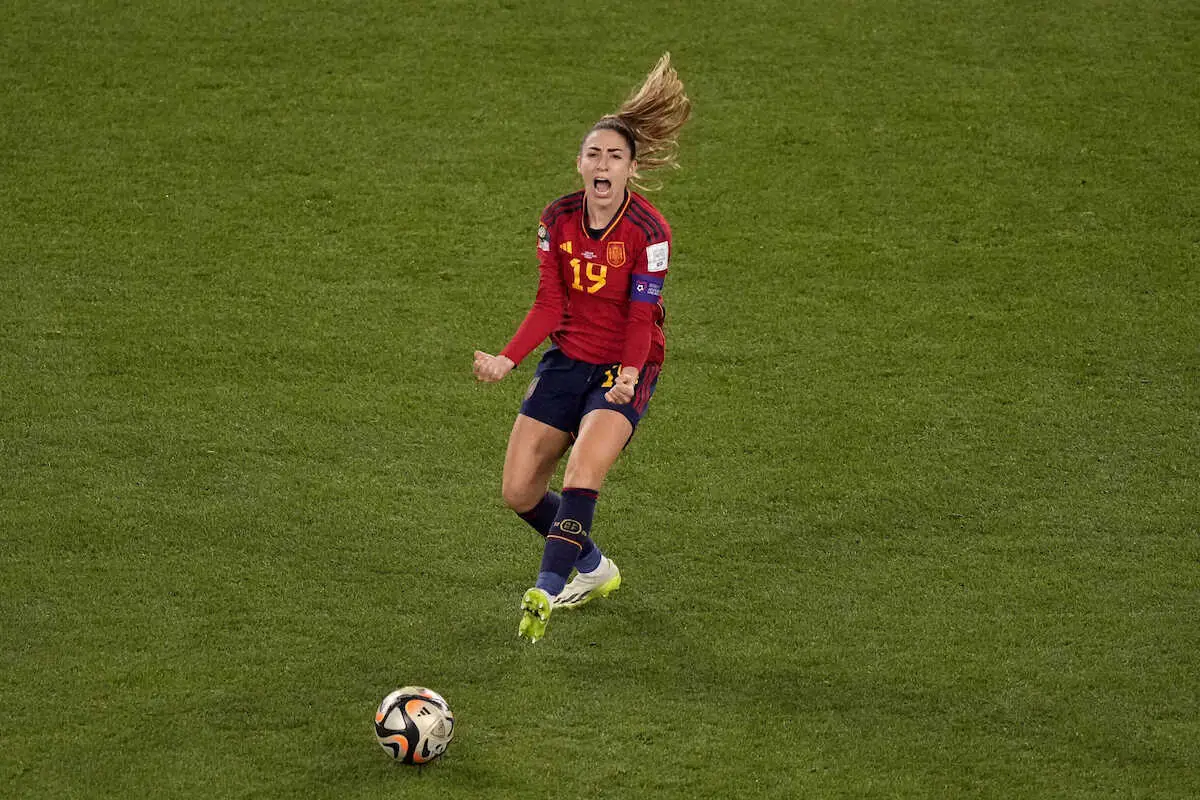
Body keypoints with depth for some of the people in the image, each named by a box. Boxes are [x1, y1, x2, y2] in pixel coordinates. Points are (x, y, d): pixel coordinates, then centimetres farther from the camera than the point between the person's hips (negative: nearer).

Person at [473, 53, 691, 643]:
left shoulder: (648, 231, -16)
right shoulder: (558, 219, -3)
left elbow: (641, 314, -17)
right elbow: (550, 304, -2)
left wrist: (629, 374, -34)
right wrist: (507, 360, -14)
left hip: (624, 369, -5)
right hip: (566, 360, 6)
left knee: (582, 472, -29)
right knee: (518, 491, 4)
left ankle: (546, 592, -32)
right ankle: (593, 569, 29)